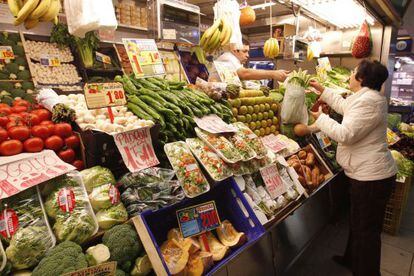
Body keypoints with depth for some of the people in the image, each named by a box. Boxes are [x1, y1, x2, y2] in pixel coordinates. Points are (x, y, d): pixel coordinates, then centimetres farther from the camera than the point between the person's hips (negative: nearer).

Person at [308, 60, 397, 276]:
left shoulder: (367, 102, -23)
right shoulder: (367, 96, 11)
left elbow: (345, 134, -27)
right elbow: (345, 106, 28)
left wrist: (321, 118, -13)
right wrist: (322, 90, 29)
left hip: (371, 177, -11)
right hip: (367, 172, 11)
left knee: (366, 228, 3)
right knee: (357, 222, 24)